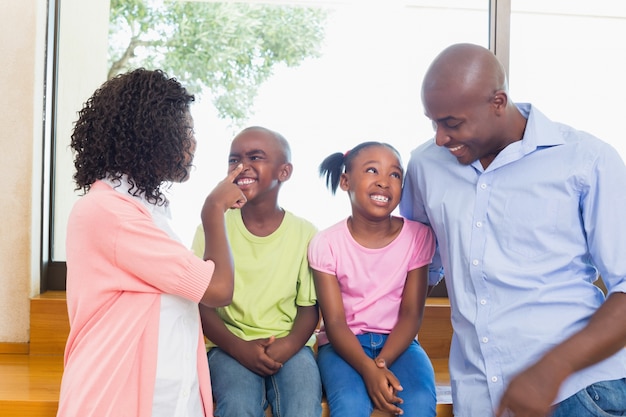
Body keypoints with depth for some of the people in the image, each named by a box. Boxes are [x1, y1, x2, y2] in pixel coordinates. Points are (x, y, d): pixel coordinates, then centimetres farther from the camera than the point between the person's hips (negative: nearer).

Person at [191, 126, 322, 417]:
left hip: (288, 346, 1)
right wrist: (240, 348, -17)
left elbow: (309, 307, 4)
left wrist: (288, 346, -17)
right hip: (230, 345, 0)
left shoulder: (304, 233, 0)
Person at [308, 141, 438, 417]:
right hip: (344, 343, -1)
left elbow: (411, 314, -5)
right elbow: (335, 322, -12)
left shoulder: (417, 236, -6)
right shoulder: (326, 244, -10)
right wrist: (369, 370, -28)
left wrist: (382, 362, -21)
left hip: (397, 342, 2)